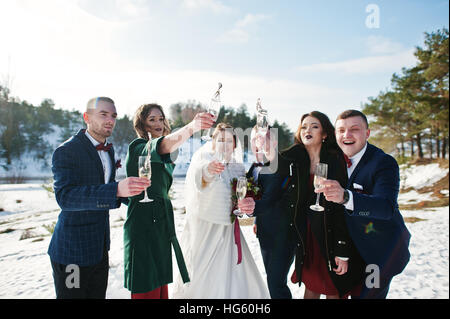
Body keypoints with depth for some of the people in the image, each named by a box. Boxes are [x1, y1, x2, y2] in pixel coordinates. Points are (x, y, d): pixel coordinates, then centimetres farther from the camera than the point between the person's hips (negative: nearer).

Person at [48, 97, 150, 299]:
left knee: (98, 295, 19)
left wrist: (129, 191, 4)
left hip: (100, 248, 7)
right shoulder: (66, 151, -16)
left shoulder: (109, 150, 8)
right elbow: (65, 195, -31)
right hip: (72, 252, -7)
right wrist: (116, 190, -43)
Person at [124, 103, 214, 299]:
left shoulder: (159, 159, 18)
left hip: (161, 227, 9)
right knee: (147, 292, -3)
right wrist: (191, 128, -49)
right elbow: (163, 145, -36)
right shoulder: (138, 147, -10)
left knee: (161, 289, 14)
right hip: (143, 228, -9)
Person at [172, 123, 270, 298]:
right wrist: (207, 169, -56)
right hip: (203, 230, -4)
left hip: (228, 231, 5)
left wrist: (248, 205, -13)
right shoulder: (203, 156, -9)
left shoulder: (238, 167, 7)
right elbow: (197, 176, -32)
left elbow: (245, 196, 11)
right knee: (200, 276, 4)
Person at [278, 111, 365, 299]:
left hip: (330, 238, -2)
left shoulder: (335, 161, -10)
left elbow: (342, 209, -12)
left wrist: (343, 252, -14)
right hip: (307, 239, 3)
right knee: (311, 287, 14)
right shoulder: (292, 160, -1)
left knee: (334, 292, 9)